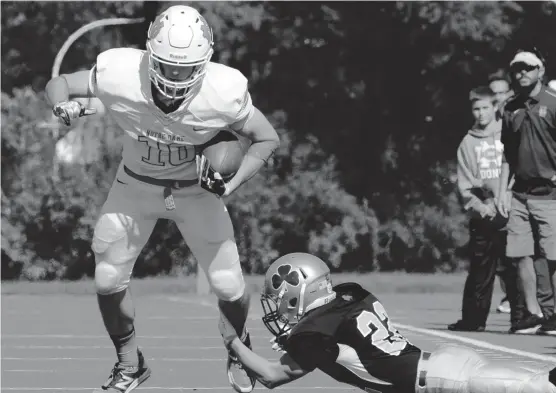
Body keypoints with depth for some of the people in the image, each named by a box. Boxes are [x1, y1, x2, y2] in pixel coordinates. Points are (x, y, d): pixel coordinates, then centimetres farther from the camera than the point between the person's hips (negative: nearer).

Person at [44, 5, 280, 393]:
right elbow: (59, 84, -13)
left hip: (196, 189, -1)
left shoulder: (223, 92, -31)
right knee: (108, 281, -1)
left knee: (229, 287, -2)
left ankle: (238, 352, 31)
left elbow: (267, 139, -13)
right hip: (137, 185, 1)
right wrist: (63, 106, -36)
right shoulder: (119, 75, -31)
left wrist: (232, 183, -25)